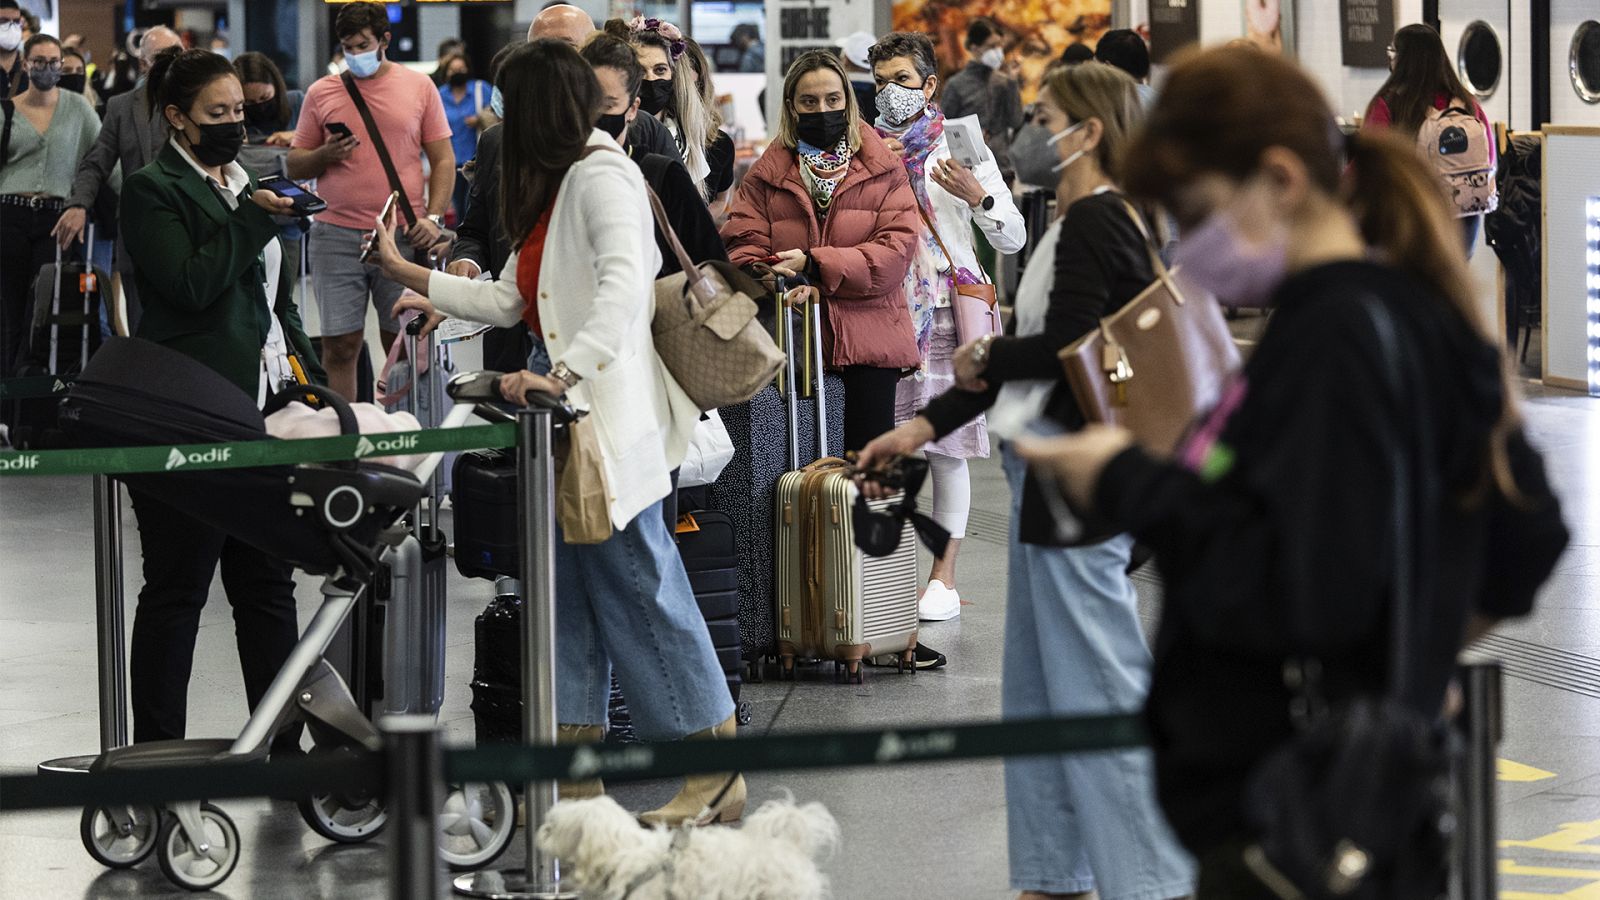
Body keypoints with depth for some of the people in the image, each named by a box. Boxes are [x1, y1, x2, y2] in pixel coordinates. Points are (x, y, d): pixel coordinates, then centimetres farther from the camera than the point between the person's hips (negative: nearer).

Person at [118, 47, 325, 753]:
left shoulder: (244, 182, 18)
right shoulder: (153, 191, -6)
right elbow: (191, 285, -18)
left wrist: (306, 374, 16)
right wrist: (252, 218, -18)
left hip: (264, 409, 8)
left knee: (268, 583, 10)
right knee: (177, 590, -1)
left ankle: (283, 745, 14)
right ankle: (157, 752, 6)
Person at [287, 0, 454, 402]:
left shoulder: (418, 87, 8)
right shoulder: (322, 92, 10)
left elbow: (443, 161, 9)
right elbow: (294, 166, 13)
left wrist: (433, 218, -4)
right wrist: (325, 155, -8)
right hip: (337, 236, 1)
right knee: (339, 346, -2)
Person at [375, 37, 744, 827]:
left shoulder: (600, 176, -14)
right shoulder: (555, 185, 17)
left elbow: (625, 283, -29)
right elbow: (509, 299, 20)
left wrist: (564, 374, -38)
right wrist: (410, 274, 22)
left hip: (613, 417, -10)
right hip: (570, 416, 10)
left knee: (638, 587, -6)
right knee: (569, 587, 10)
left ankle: (717, 771, 0)